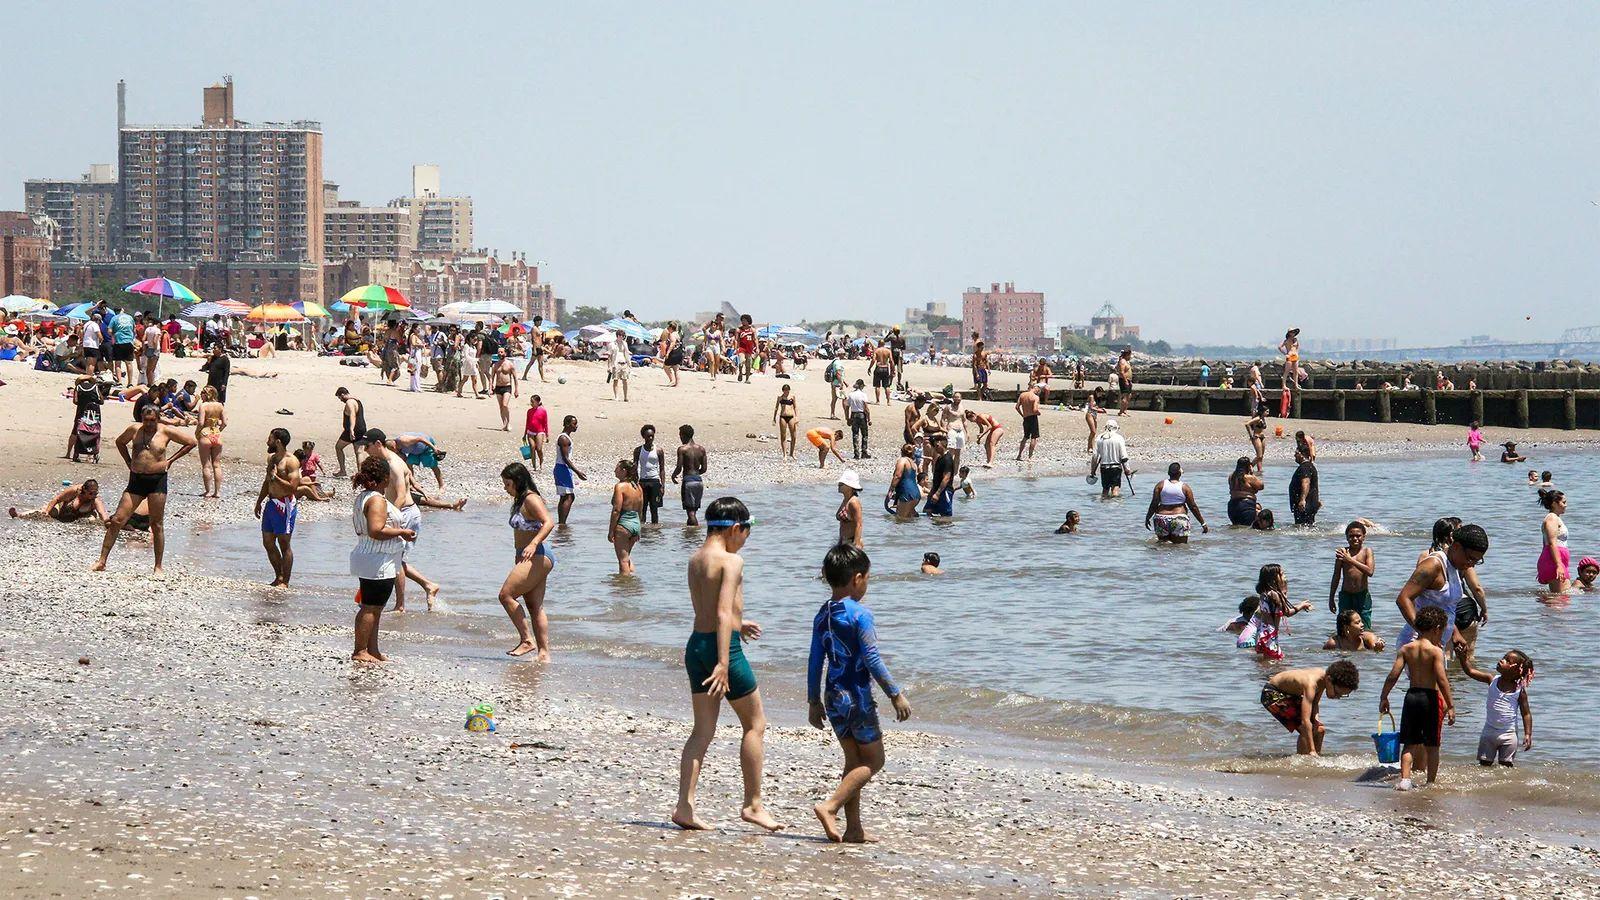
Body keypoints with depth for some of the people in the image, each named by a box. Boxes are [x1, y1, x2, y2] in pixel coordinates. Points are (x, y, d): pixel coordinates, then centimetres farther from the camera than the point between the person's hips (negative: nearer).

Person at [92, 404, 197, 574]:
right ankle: (101, 562, 2)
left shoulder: (166, 431, -2)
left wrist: (171, 460, 2)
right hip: (136, 480, 2)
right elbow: (120, 442, 24)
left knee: (157, 525, 3)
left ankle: (158, 567, 12)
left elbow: (191, 442, 5)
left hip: (157, 480, -2)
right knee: (117, 520, -3)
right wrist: (129, 462, 13)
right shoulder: (134, 429, 5)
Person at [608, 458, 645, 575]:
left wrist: (611, 531, -14)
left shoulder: (620, 486, -14)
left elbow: (616, 510, -17)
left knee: (623, 559, -1)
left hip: (623, 525, -8)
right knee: (627, 556, 23)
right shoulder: (638, 487, 9)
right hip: (636, 524, 8)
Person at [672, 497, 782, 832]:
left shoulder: (694, 560, 12)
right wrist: (723, 664, -26)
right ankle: (753, 804, 9)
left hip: (696, 644, 8)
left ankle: (684, 805, 1)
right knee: (755, 725, 7)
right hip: (722, 646, -8)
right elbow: (723, 613, -22)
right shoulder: (732, 561, -13)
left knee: (703, 730, 10)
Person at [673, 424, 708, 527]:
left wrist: (673, 475, 8)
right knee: (694, 510, 15)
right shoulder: (701, 449, 8)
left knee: (690, 511, -6)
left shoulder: (682, 449, -9)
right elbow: (704, 469, 9)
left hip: (688, 480, -6)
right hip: (699, 480, 6)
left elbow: (679, 468, -12)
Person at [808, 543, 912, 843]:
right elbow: (871, 659, -17)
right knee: (873, 760, 3)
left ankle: (854, 829, 13)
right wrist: (896, 694, -12)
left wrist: (814, 702, 18)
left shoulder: (822, 616, 7)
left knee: (854, 760, 15)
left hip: (833, 698, 7)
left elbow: (815, 662, 11)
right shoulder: (860, 614, -14)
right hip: (857, 696, -7)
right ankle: (830, 806, -13)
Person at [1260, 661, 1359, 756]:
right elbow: (1305, 721, -41)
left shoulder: (1324, 678, -12)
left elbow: (1315, 703, 4)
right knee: (1305, 729, -24)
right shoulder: (1311, 684, -37)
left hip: (1291, 695, 9)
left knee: (1320, 730, 6)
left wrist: (1316, 718, -18)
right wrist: (1312, 750, -43)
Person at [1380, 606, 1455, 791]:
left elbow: (1393, 675, 0)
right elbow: (1442, 680, -15)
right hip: (1430, 697, -4)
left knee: (1410, 743, 9)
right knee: (1432, 746, 8)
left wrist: (1384, 698, 10)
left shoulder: (1406, 649, 3)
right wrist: (1451, 706, -11)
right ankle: (1431, 782, 12)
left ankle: (1405, 778, -4)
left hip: (1411, 695, 4)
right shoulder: (1436, 651, -9)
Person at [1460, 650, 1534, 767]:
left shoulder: (1519, 690, -9)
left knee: (1506, 767, 2)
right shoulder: (1492, 680, -3)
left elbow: (1526, 714, -5)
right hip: (1489, 732, 2)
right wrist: (1463, 656, -22)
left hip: (1508, 735, -2)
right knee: (1484, 765, 6)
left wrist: (1528, 734, -13)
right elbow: (1470, 671, -8)